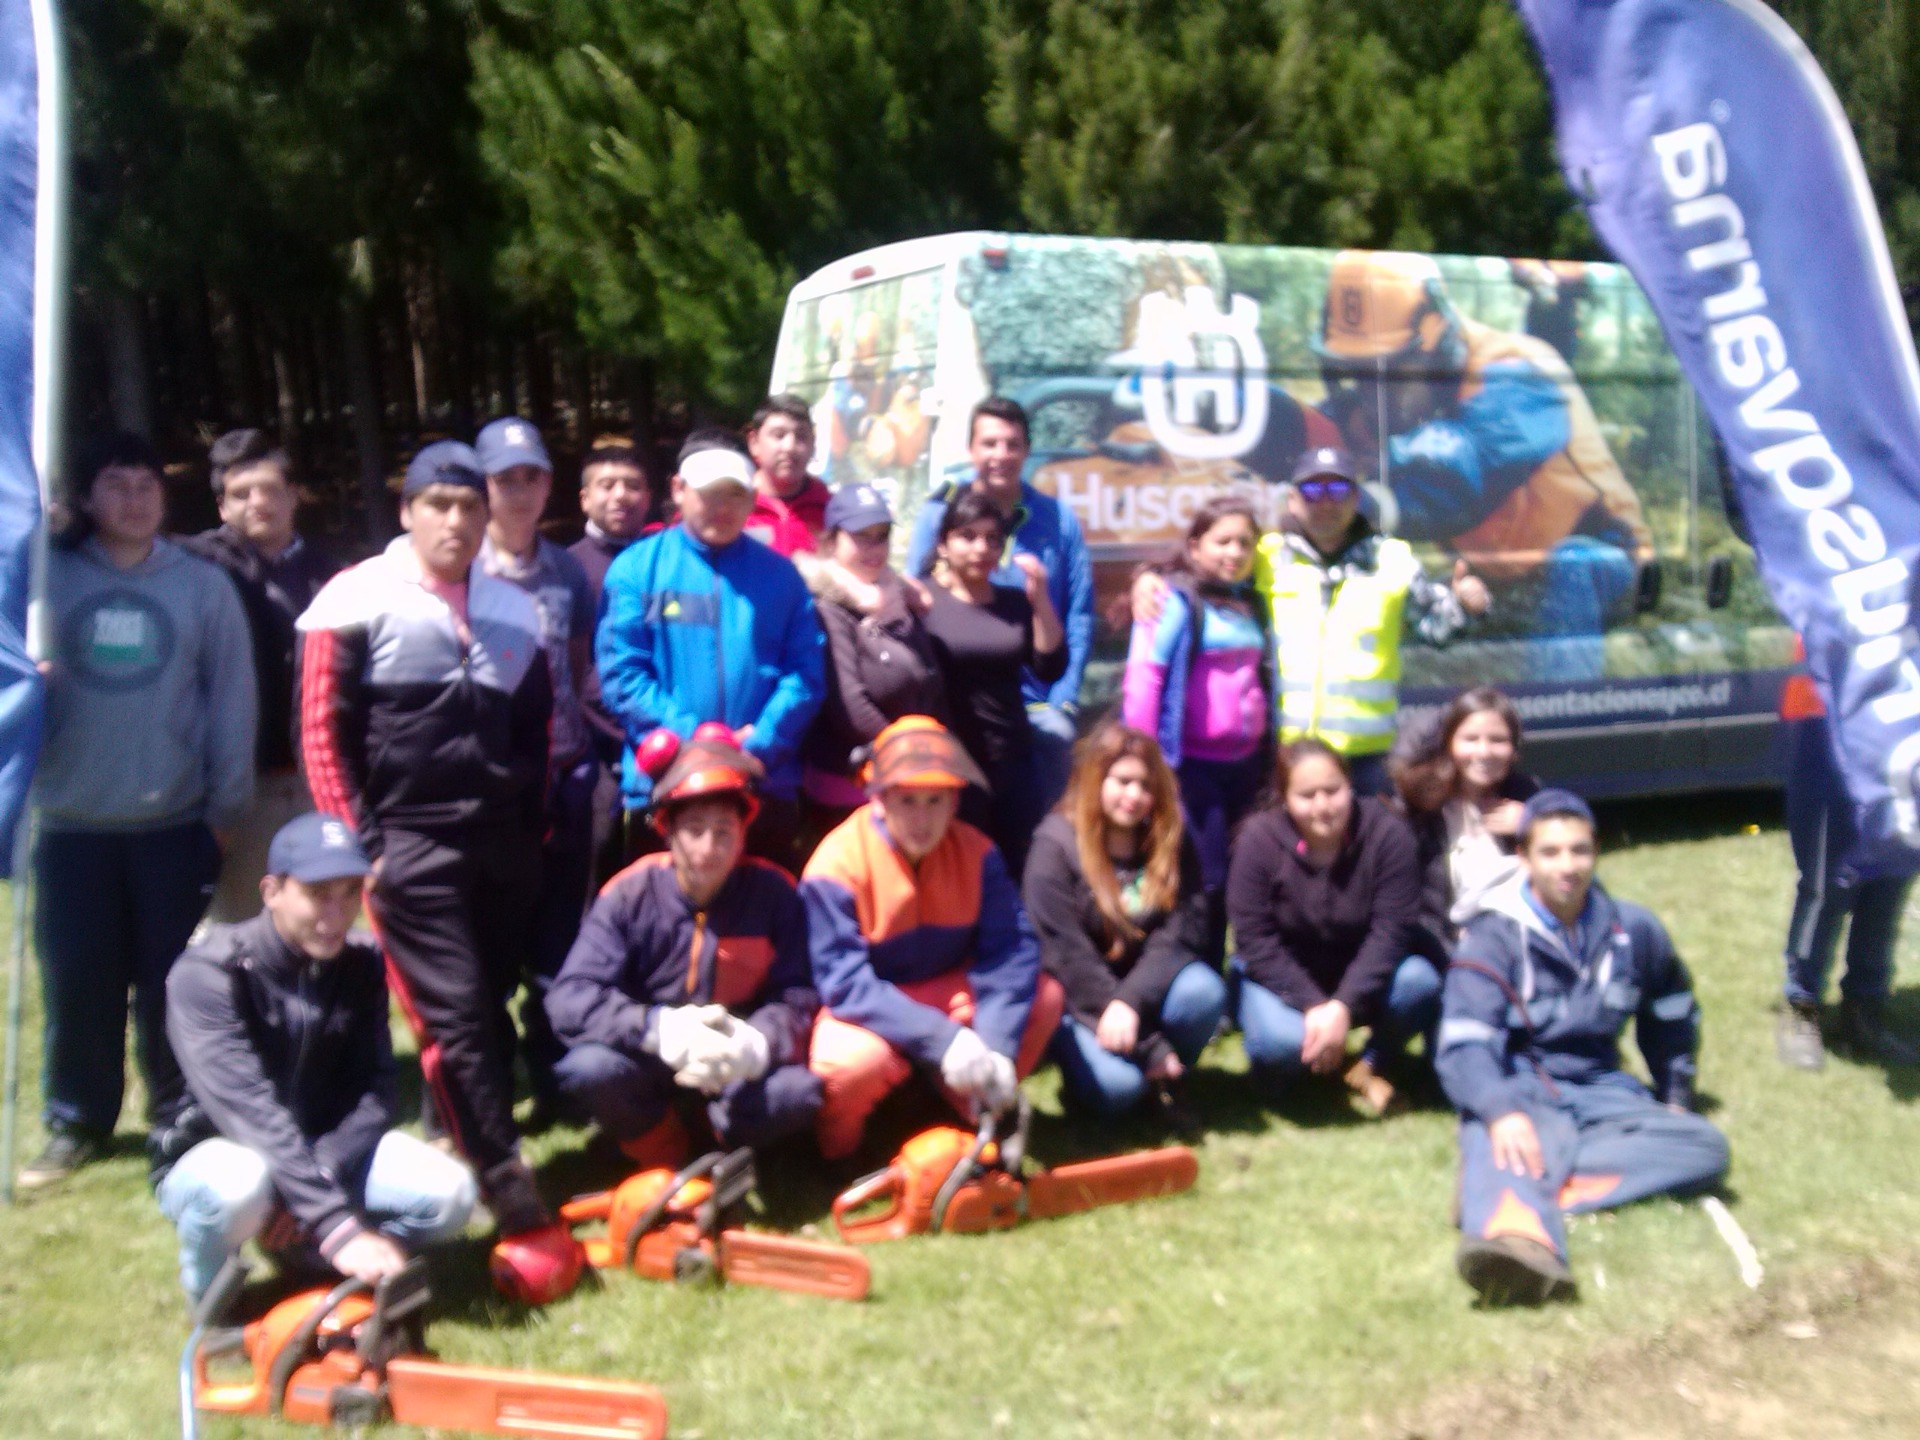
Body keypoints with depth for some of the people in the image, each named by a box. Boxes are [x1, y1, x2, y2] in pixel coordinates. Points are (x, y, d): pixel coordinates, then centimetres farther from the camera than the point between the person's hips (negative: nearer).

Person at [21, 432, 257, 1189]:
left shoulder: (202, 585, 1)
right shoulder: (47, 579, 3)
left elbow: (232, 701, 2)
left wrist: (226, 804, 0)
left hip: (175, 822, -1)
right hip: (73, 823, 1)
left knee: (172, 982, 6)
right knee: (77, 983, 6)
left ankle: (179, 1116, 21)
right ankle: (75, 1121, 22)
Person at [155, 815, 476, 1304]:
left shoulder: (362, 966, -6)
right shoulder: (209, 974, -23)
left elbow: (373, 1090, -10)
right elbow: (251, 1113, -33)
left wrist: (319, 1181, -28)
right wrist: (336, 1225, -41)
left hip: (330, 1153, 4)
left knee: (448, 1194, -20)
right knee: (238, 1186, -39)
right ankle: (207, 1292, -7)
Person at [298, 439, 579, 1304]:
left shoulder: (514, 610, 14)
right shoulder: (358, 602, -1)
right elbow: (324, 732, -3)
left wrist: (534, 825, 13)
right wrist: (359, 842, -8)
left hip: (504, 843, 5)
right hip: (411, 845, -5)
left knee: (492, 1013, 9)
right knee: (453, 1020, -11)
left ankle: (475, 1164, 22)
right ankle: (516, 1211, -12)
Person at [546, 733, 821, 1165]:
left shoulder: (773, 892, -12)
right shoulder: (630, 893, -14)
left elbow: (798, 997, -14)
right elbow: (570, 999, -21)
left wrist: (756, 1044, -37)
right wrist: (658, 1028, -38)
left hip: (741, 1070, 0)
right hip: (648, 1059, 0)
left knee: (799, 1091, -30)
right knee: (589, 1068, -31)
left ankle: (726, 1144, 6)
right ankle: (661, 1158, 1)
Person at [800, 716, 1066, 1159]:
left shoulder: (976, 852, -10)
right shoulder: (838, 865, -23)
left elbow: (1011, 950, -17)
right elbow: (845, 984, -27)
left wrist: (997, 1046, -32)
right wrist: (943, 1040, -35)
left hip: (943, 994, 4)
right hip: (867, 1011, -4)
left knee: (1044, 997, -17)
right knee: (849, 1062, -37)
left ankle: (975, 1111, 3)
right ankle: (838, 1147, -2)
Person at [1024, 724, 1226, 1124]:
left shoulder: (1172, 840, -2)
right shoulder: (1055, 846, -16)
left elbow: (1183, 931, -12)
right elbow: (1065, 956, -20)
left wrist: (1130, 1001, -31)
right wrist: (1149, 1049, -22)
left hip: (1148, 989, 4)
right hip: (1080, 1001, -4)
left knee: (1204, 992, -29)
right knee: (1116, 1084, -31)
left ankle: (1166, 1077, 0)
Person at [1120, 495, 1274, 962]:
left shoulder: (1253, 603, 14)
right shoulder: (1176, 598, -7)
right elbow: (1143, 676, -13)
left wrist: (1270, 756, 16)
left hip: (1245, 762, 7)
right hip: (1192, 763, -7)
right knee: (1205, 880, -4)